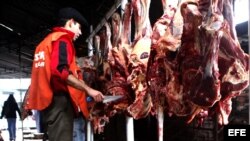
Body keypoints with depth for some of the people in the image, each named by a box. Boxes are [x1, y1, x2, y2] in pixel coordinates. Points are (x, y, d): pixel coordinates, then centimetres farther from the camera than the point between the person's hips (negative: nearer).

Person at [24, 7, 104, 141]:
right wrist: (88, 89, -19)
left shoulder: (46, 41, 25)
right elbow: (60, 71, -20)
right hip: (59, 100, -10)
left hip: (48, 100, 10)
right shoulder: (62, 39, -5)